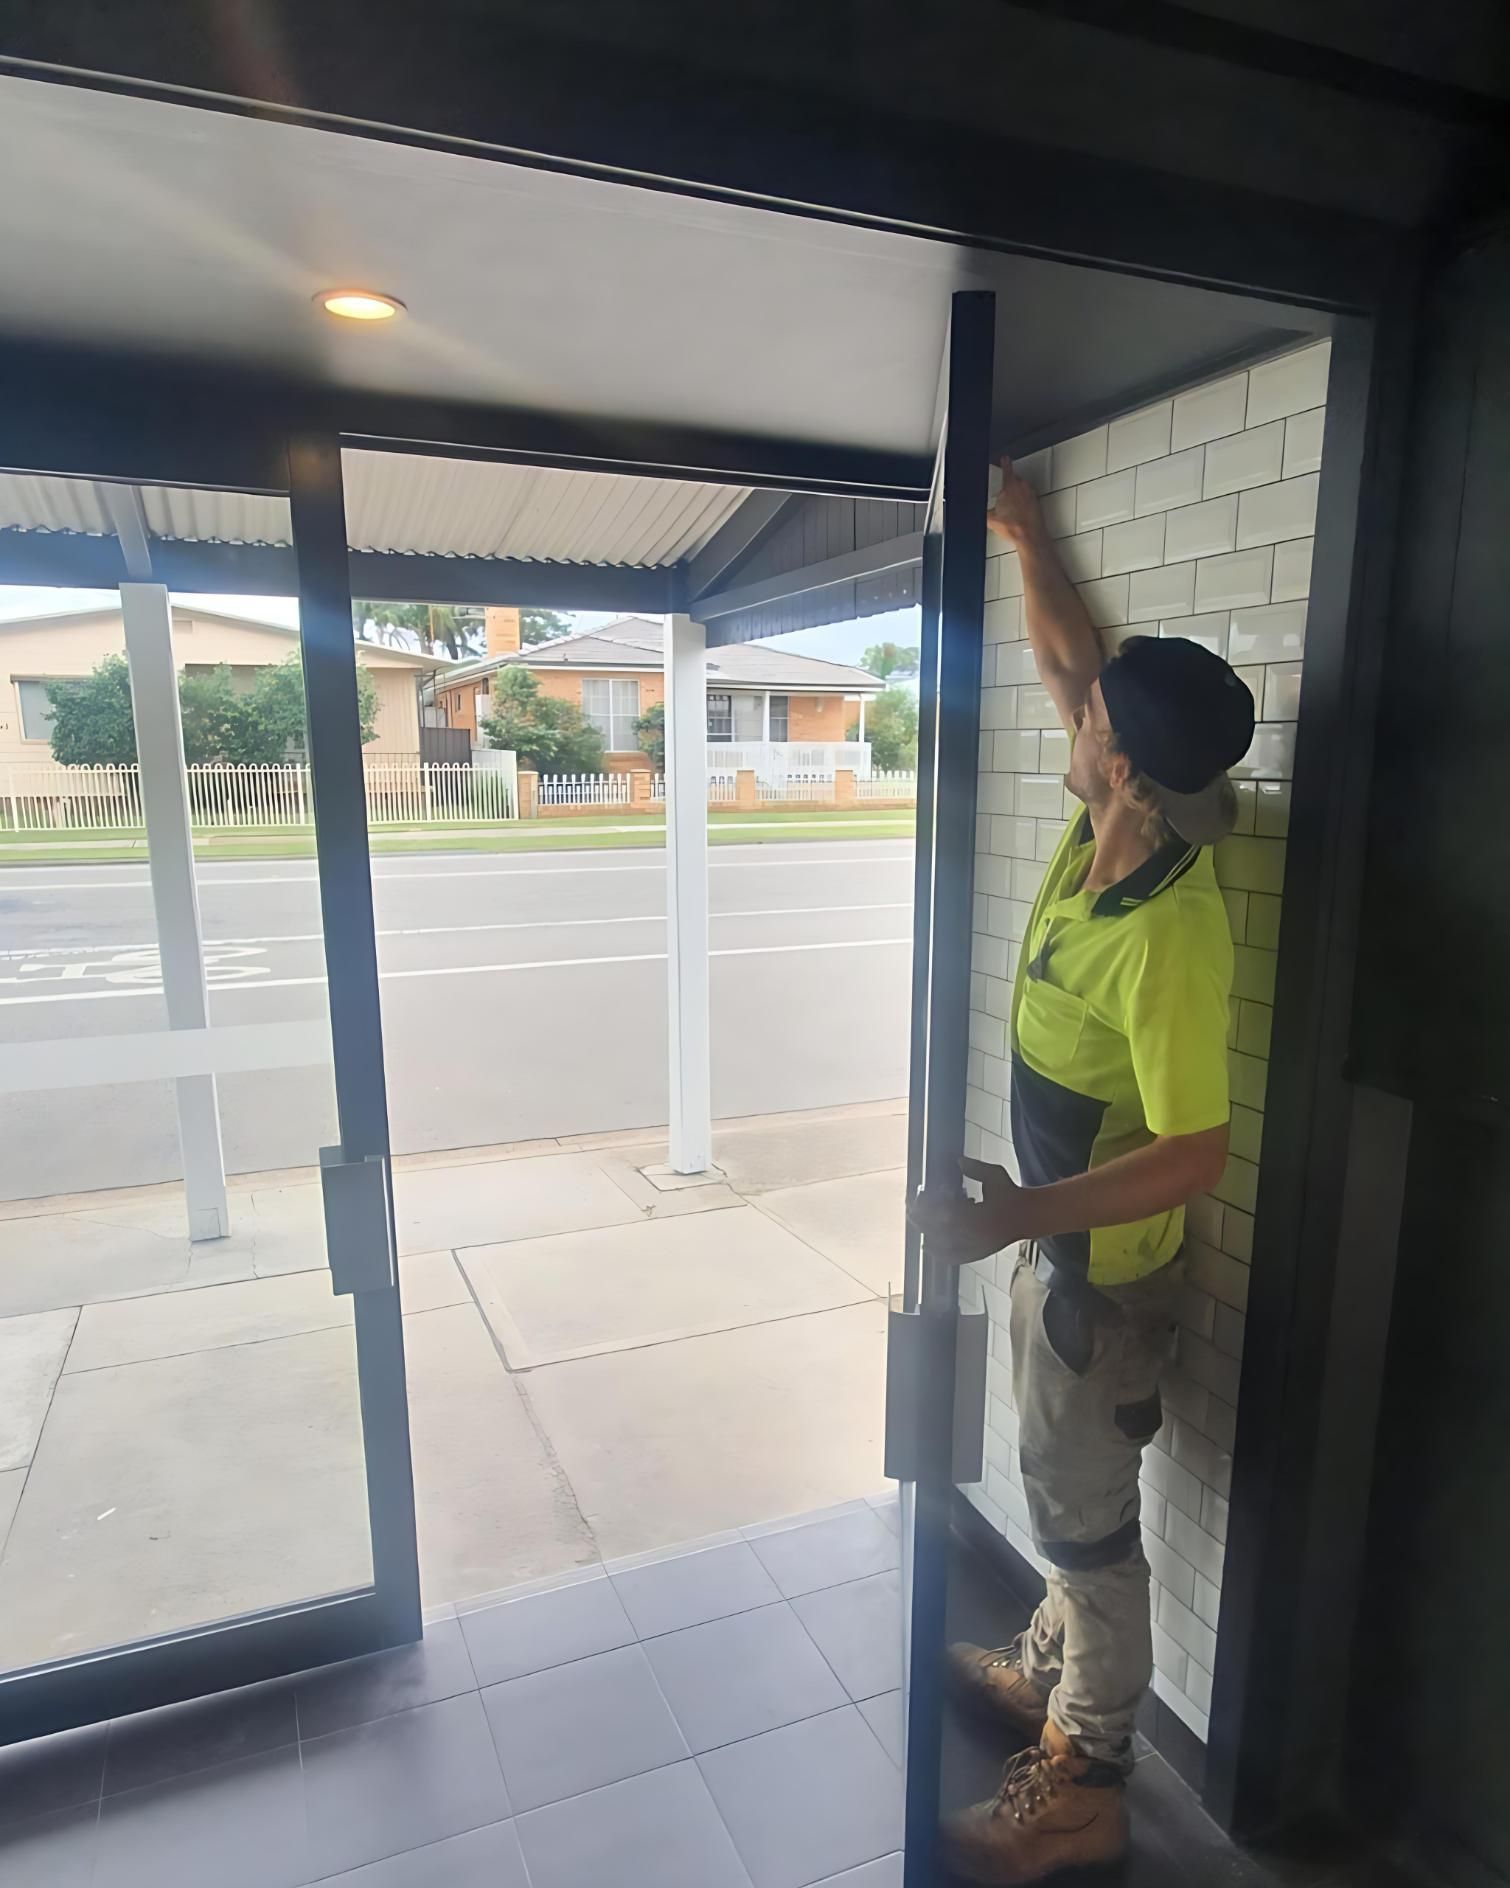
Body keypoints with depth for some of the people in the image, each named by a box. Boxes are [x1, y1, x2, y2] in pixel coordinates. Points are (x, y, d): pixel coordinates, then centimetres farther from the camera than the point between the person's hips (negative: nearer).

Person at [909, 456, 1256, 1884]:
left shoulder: (1170, 934, -32)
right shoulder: (1106, 828, -7)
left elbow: (1196, 1152, -29)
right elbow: (1066, 658, 9)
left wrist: (1023, 1215, -39)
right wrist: (1021, 533, 16)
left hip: (1103, 1261, -9)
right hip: (1053, 1232, 9)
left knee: (1085, 1511, 10)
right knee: (1059, 1486, 25)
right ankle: (1051, 1673, 49)